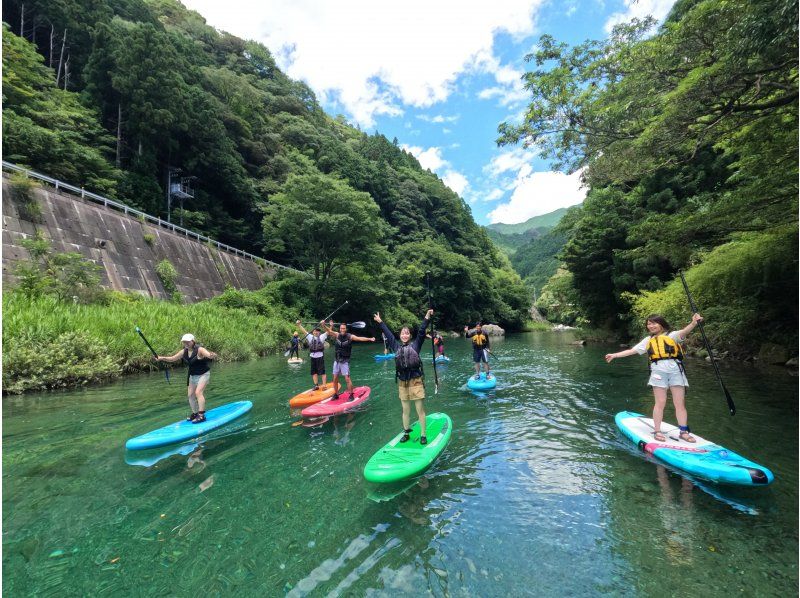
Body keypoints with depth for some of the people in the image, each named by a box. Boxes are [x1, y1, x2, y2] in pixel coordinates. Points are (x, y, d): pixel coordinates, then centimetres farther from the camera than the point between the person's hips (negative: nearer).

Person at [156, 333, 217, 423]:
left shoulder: (199, 349, -23)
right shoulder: (184, 352, -1)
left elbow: (208, 354, -42)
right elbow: (172, 358, 11)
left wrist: (212, 355, -65)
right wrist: (161, 358, -2)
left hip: (203, 374, -8)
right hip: (193, 375, 8)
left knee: (198, 392, -20)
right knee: (191, 395, 10)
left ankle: (201, 415, -18)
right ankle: (195, 413, 27)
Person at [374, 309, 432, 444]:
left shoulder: (415, 345, 0)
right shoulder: (396, 346, 8)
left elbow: (421, 332, -9)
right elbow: (388, 334, 12)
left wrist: (427, 317, -17)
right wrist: (380, 322, 16)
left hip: (416, 381, -3)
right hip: (402, 382, 3)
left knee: (420, 410, 4)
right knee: (406, 411, 14)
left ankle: (423, 435, 14)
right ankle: (406, 433, 28)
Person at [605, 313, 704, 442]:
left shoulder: (672, 335, 9)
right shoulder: (648, 340, 18)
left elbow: (683, 332, -13)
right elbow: (632, 351, 19)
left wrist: (693, 323, -33)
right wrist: (615, 355, 15)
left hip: (675, 370, -1)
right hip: (658, 370, 1)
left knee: (680, 403, 3)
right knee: (660, 403, 2)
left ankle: (684, 432, 12)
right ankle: (657, 431, 7)